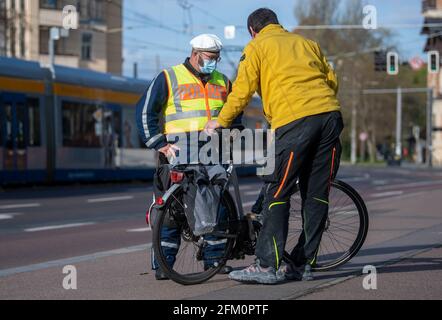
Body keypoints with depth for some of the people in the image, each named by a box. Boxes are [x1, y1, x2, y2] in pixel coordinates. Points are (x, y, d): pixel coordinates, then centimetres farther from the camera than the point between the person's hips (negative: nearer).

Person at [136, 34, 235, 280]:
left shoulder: (223, 82, 19)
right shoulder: (169, 78, 3)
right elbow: (145, 112, -1)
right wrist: (160, 145, -8)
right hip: (179, 155, -5)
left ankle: (215, 258, 14)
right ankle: (163, 264, -3)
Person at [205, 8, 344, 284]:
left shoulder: (257, 47, 14)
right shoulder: (307, 43, 28)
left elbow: (243, 89, 7)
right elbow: (332, 80, 22)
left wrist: (221, 121, 17)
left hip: (294, 120, -5)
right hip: (330, 116, 5)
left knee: (277, 194, -2)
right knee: (317, 196, 9)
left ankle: (268, 266, -5)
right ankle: (303, 264, 12)